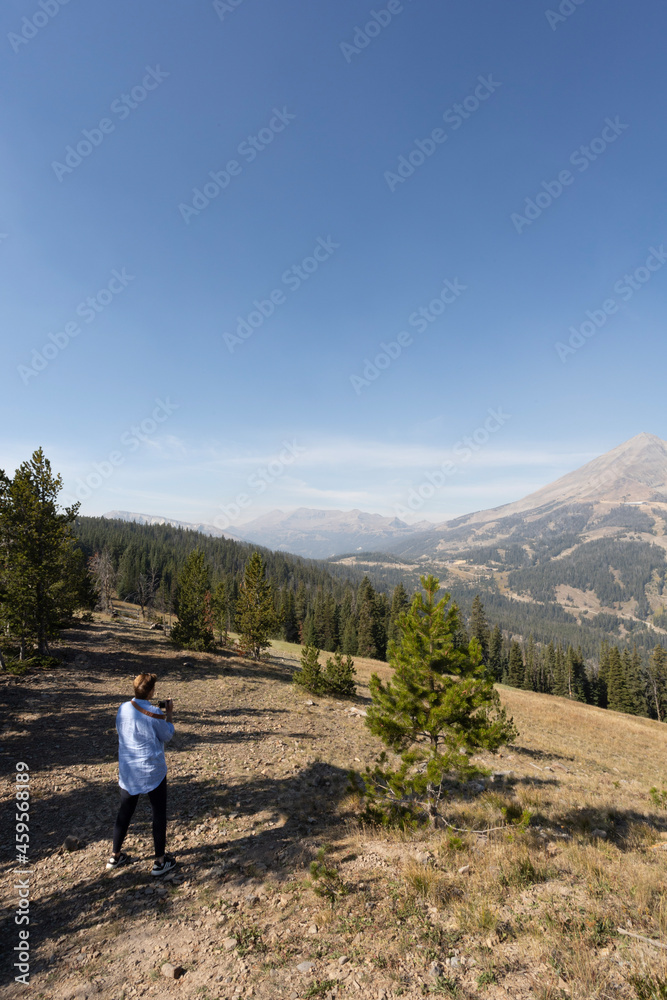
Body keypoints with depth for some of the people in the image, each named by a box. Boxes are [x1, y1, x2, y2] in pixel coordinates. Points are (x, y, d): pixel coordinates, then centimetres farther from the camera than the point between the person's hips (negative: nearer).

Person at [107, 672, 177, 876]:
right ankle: (160, 861, 20)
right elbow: (166, 737, -7)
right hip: (152, 771, -5)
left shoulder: (123, 708, -7)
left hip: (127, 769, 5)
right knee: (159, 813, 10)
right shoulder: (154, 714, -22)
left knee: (125, 811, 22)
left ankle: (115, 856, 35)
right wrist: (169, 714, 2)